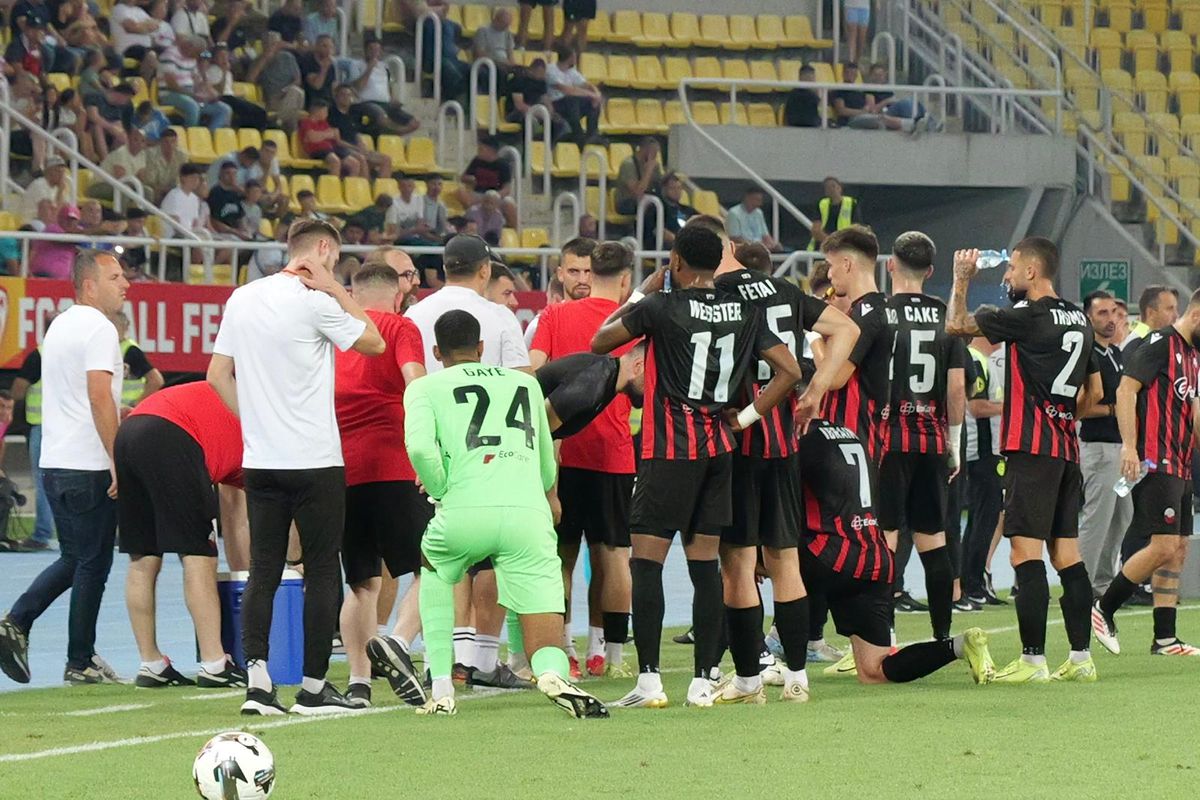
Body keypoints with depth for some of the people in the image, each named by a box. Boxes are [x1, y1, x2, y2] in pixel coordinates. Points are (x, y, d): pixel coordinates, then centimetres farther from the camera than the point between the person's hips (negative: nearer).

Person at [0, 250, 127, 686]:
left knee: (74, 560, 17)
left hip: (54, 464, 9)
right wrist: (118, 462, -19)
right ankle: (81, 662, 5)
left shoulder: (60, 325, 17)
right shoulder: (98, 328, -13)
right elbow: (99, 397, -21)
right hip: (89, 466, -9)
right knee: (92, 564, 0)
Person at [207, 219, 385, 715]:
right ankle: (313, 688, 6)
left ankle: (256, 679, -7)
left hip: (260, 460, 6)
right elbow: (374, 343, -1)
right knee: (322, 572, 4)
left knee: (262, 572, 5)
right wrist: (335, 288, -1)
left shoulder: (242, 298, 8)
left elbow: (218, 374, 12)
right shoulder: (315, 302, -11)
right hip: (314, 460, -6)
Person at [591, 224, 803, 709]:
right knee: (704, 562, 8)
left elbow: (600, 343, 4)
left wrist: (639, 294, 13)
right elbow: (789, 371, 7)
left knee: (646, 559, -3)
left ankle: (648, 680, -10)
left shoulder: (661, 307, -8)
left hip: (670, 448, -5)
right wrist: (744, 418, 10)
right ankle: (704, 681, 6)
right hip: (718, 446, 5)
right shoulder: (744, 313, 7)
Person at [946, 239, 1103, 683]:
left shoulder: (1028, 317, -11)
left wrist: (961, 279, 9)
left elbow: (956, 326, -4)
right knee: (1066, 550, 10)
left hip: (1031, 447, -8)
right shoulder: (1078, 321, 13)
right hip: (1067, 447, 8)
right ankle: (1081, 658, 10)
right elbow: (1094, 391, 22)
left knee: (1025, 548, -9)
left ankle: (1033, 659, -15)